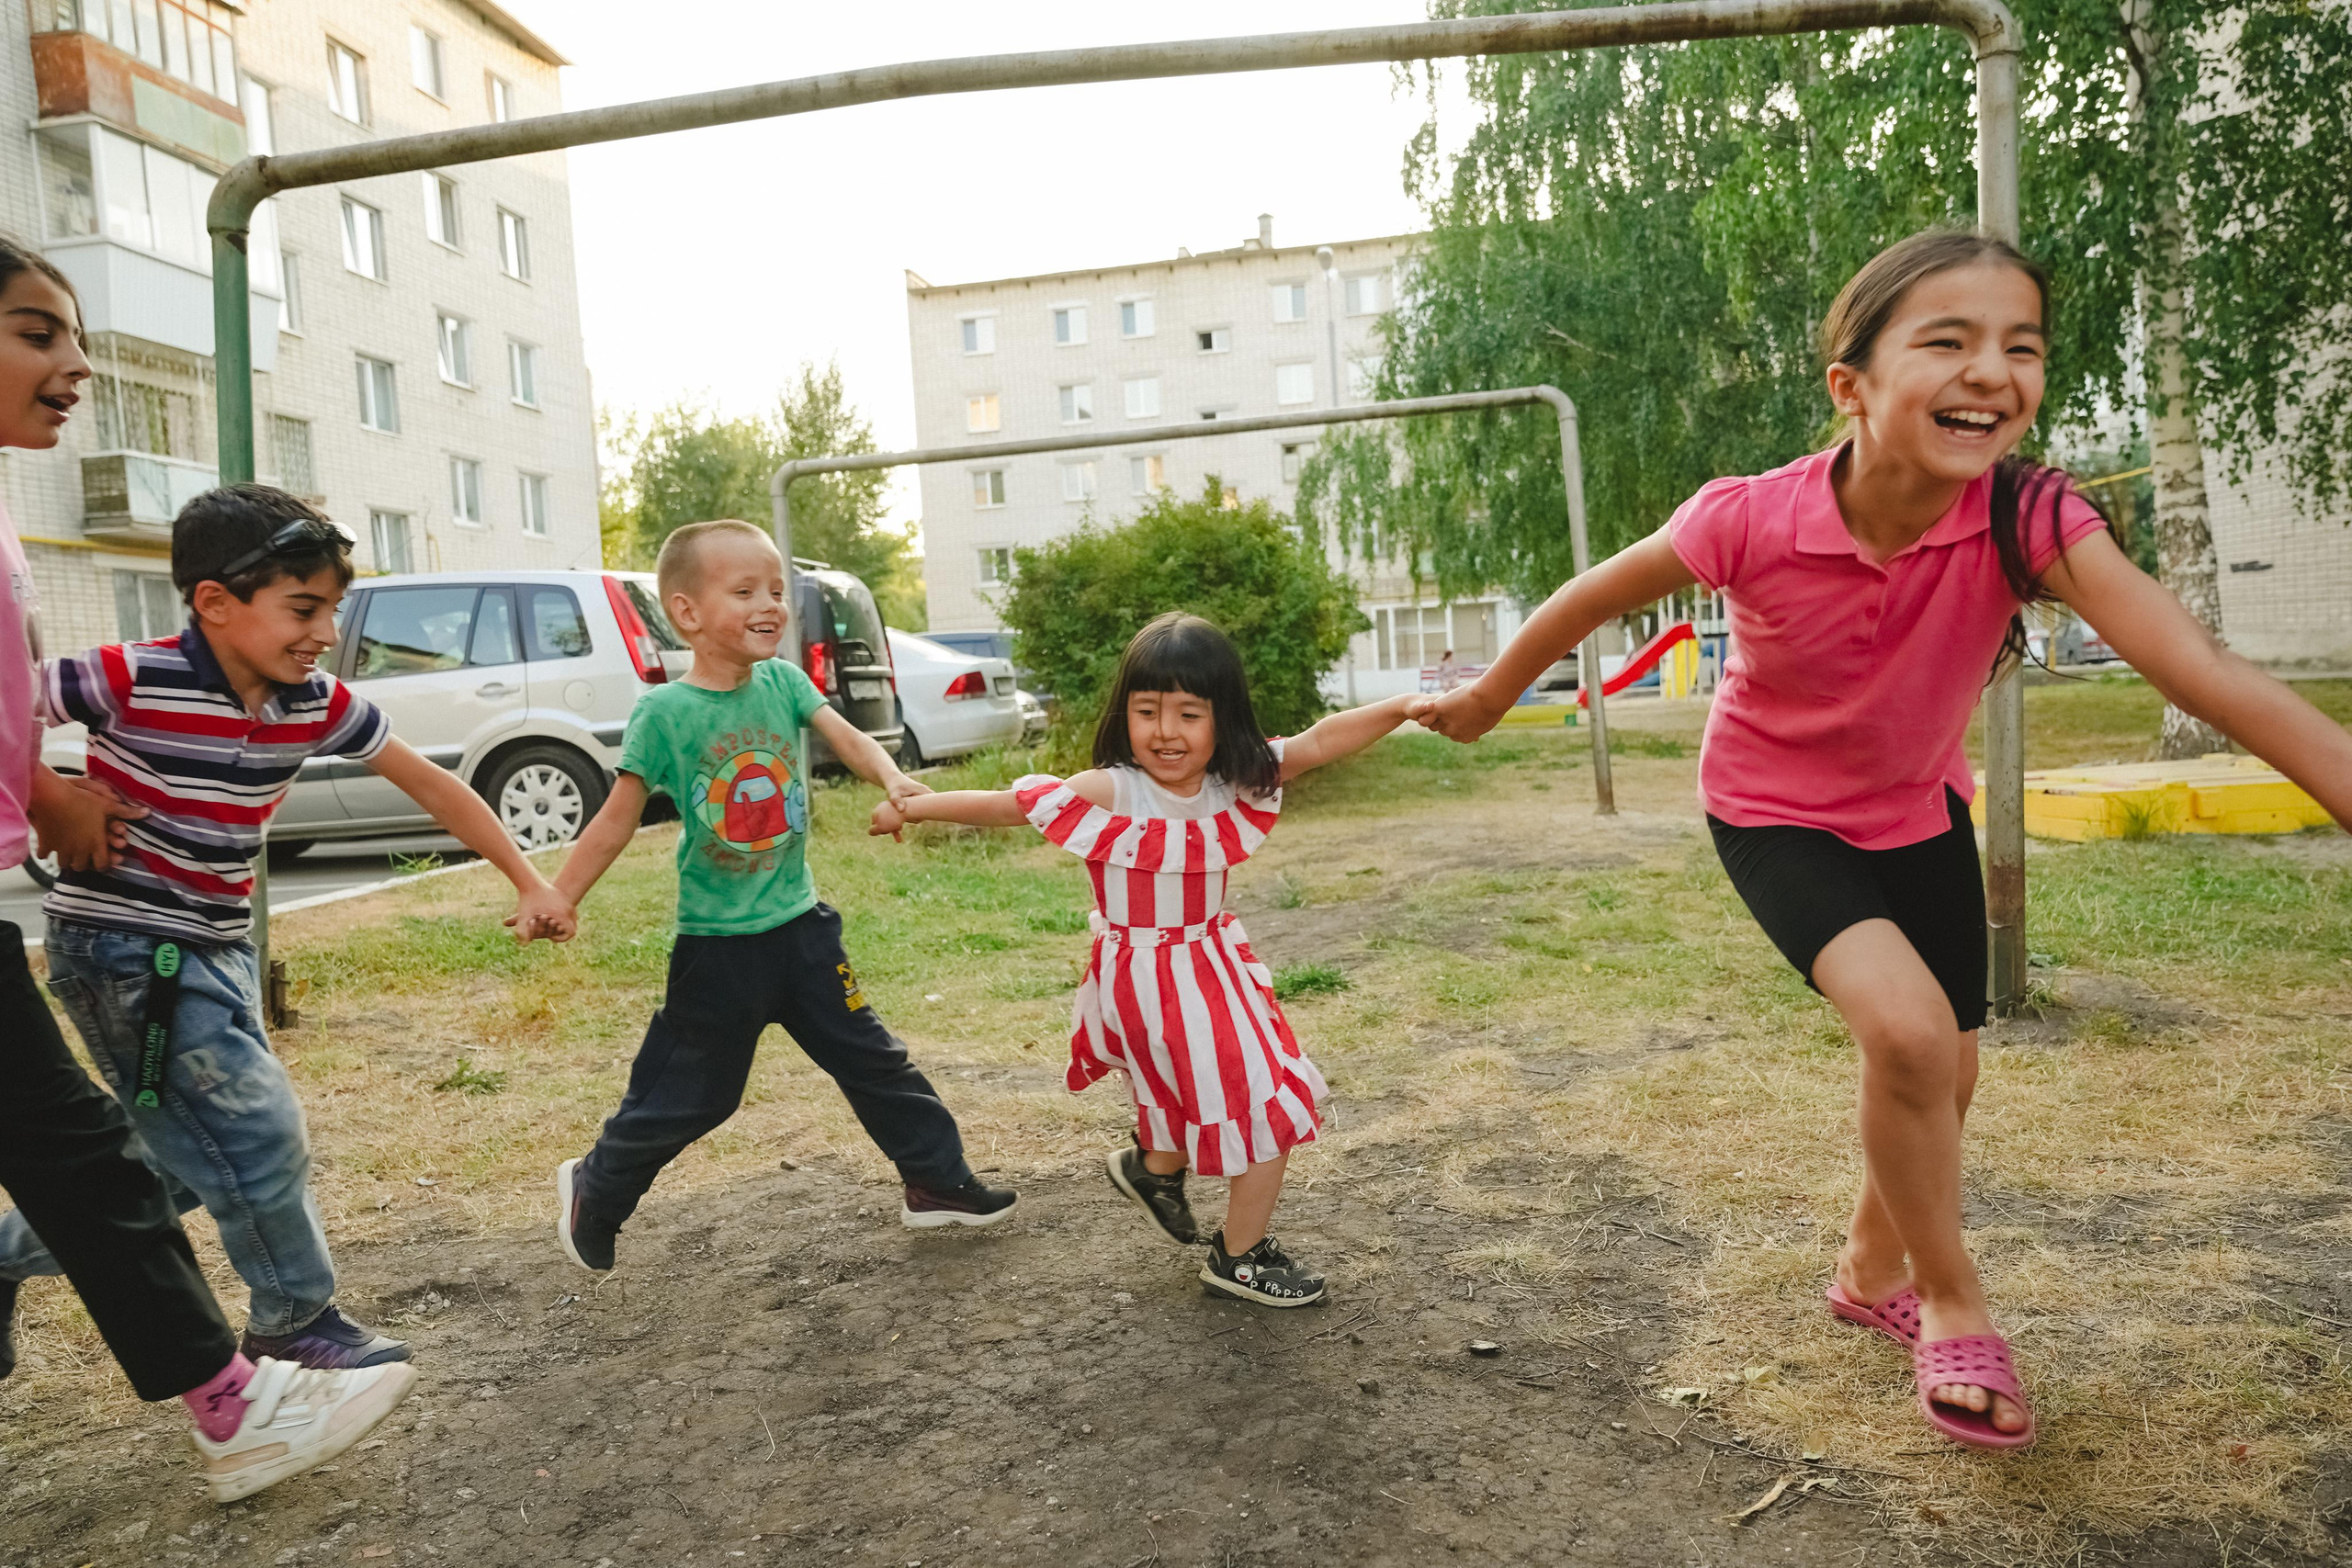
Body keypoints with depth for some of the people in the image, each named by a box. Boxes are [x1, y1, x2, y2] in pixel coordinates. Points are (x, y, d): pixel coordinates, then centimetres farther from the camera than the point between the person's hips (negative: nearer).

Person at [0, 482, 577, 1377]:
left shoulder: (318, 704, -4)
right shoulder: (128, 683, -20)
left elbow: (433, 787, 3)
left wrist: (529, 883, 2)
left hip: (217, 949, 7)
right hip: (122, 945, -7)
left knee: (189, 1156, 15)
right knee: (260, 1136, -7)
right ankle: (295, 1321, 14)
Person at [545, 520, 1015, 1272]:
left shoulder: (783, 680, -3)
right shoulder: (664, 712, -14)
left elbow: (847, 737, -15)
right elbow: (617, 821, -8)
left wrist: (893, 778, -36)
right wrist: (555, 899, -10)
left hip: (800, 926, 4)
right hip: (716, 946, -4)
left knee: (872, 1058, 13)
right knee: (684, 1097, 10)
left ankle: (938, 1181, 29)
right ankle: (592, 1190, 36)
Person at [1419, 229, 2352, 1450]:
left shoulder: (2030, 520, -27)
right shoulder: (1751, 522, -31)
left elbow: (2215, 677, -36)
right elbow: (1591, 599, -14)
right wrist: (1487, 699, 1)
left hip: (1919, 810, 4)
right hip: (1773, 813, -4)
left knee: (1945, 1075, 12)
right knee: (1909, 1029, -25)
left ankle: (1873, 1270, 43)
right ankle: (1950, 1305, 3)